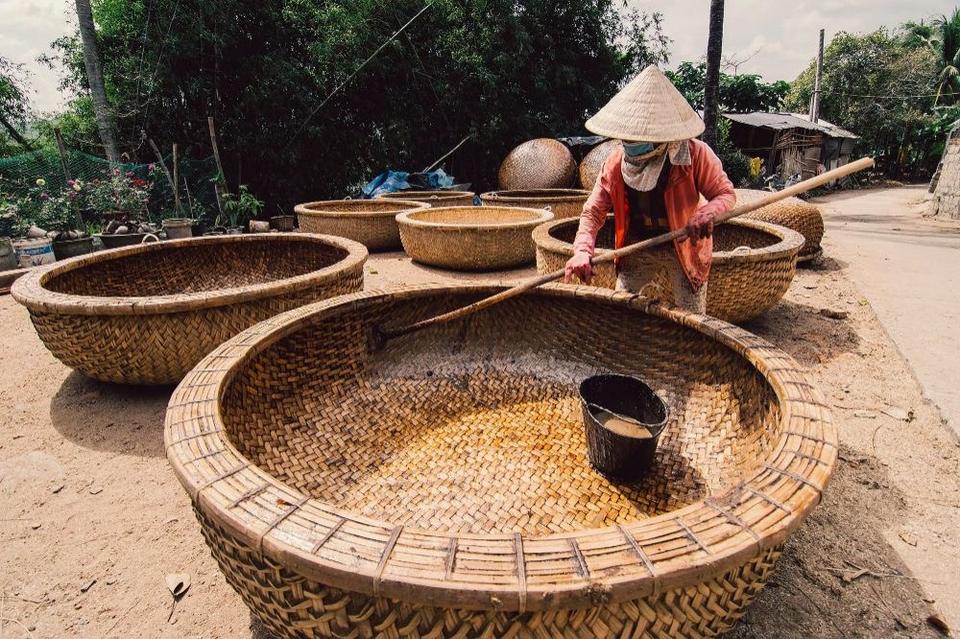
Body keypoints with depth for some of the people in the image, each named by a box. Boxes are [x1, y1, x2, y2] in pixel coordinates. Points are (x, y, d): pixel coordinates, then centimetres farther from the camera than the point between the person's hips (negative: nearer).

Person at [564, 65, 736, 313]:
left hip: (686, 248, -2)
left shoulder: (695, 154, -18)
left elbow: (726, 193, -9)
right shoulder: (617, 161, -11)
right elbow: (593, 211, -11)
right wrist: (583, 251, -29)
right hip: (638, 249, 2)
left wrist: (707, 213, -33)